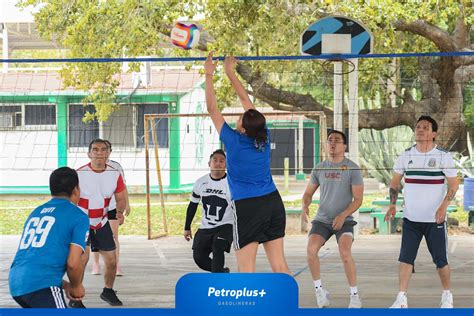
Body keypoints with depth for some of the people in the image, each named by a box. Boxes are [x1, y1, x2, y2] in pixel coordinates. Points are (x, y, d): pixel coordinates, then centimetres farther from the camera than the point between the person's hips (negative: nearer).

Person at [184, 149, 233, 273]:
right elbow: (192, 206, 11)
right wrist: (187, 228, 13)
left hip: (226, 226, -5)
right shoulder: (200, 182, -1)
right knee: (199, 256, 1)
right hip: (205, 228, 5)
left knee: (217, 248, -29)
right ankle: (222, 271, 29)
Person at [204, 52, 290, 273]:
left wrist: (209, 75, 6)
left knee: (246, 270, -2)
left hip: (247, 207, -6)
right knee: (279, 264, 6)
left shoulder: (234, 141, -11)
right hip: (273, 203, 6)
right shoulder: (264, 138, 1)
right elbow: (246, 100, 12)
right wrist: (230, 73, 20)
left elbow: (212, 109, -2)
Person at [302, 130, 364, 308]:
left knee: (345, 253, -25)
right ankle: (319, 290, -2)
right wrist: (305, 205, -9)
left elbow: (358, 199, -8)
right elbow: (308, 193, 14)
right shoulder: (319, 168, 6)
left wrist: (343, 215, -22)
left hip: (344, 221, -3)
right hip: (322, 220, 3)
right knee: (311, 249, -21)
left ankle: (354, 295, -10)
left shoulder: (352, 168, -5)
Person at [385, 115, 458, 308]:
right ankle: (401, 300, -4)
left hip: (435, 219, -3)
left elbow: (453, 184, -4)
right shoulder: (406, 155, 5)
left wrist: (444, 205, -19)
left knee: (441, 260, 3)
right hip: (410, 218, 3)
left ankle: (447, 297, 22)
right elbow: (395, 182, 13)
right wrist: (392, 204, -2)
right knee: (406, 258, -5)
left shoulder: (443, 156, -5)